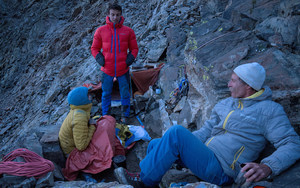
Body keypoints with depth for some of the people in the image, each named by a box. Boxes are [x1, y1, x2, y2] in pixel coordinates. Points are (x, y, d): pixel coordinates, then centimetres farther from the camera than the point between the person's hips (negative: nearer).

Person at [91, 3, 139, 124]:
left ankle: (125, 116, 24)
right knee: (106, 94, 11)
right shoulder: (101, 31, -1)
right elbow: (95, 48, 7)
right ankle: (105, 117, 26)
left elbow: (134, 48, 7)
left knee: (125, 94, 8)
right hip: (107, 70, 0)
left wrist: (130, 59, -9)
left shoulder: (128, 31, -1)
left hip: (123, 70, 0)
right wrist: (100, 59, -9)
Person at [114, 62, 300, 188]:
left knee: (177, 132, -25)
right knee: (155, 145, -1)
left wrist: (268, 167, -31)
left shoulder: (270, 110, -7)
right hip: (204, 157, 8)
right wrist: (186, 144, 6)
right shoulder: (225, 104, 15)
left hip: (221, 172, -8)